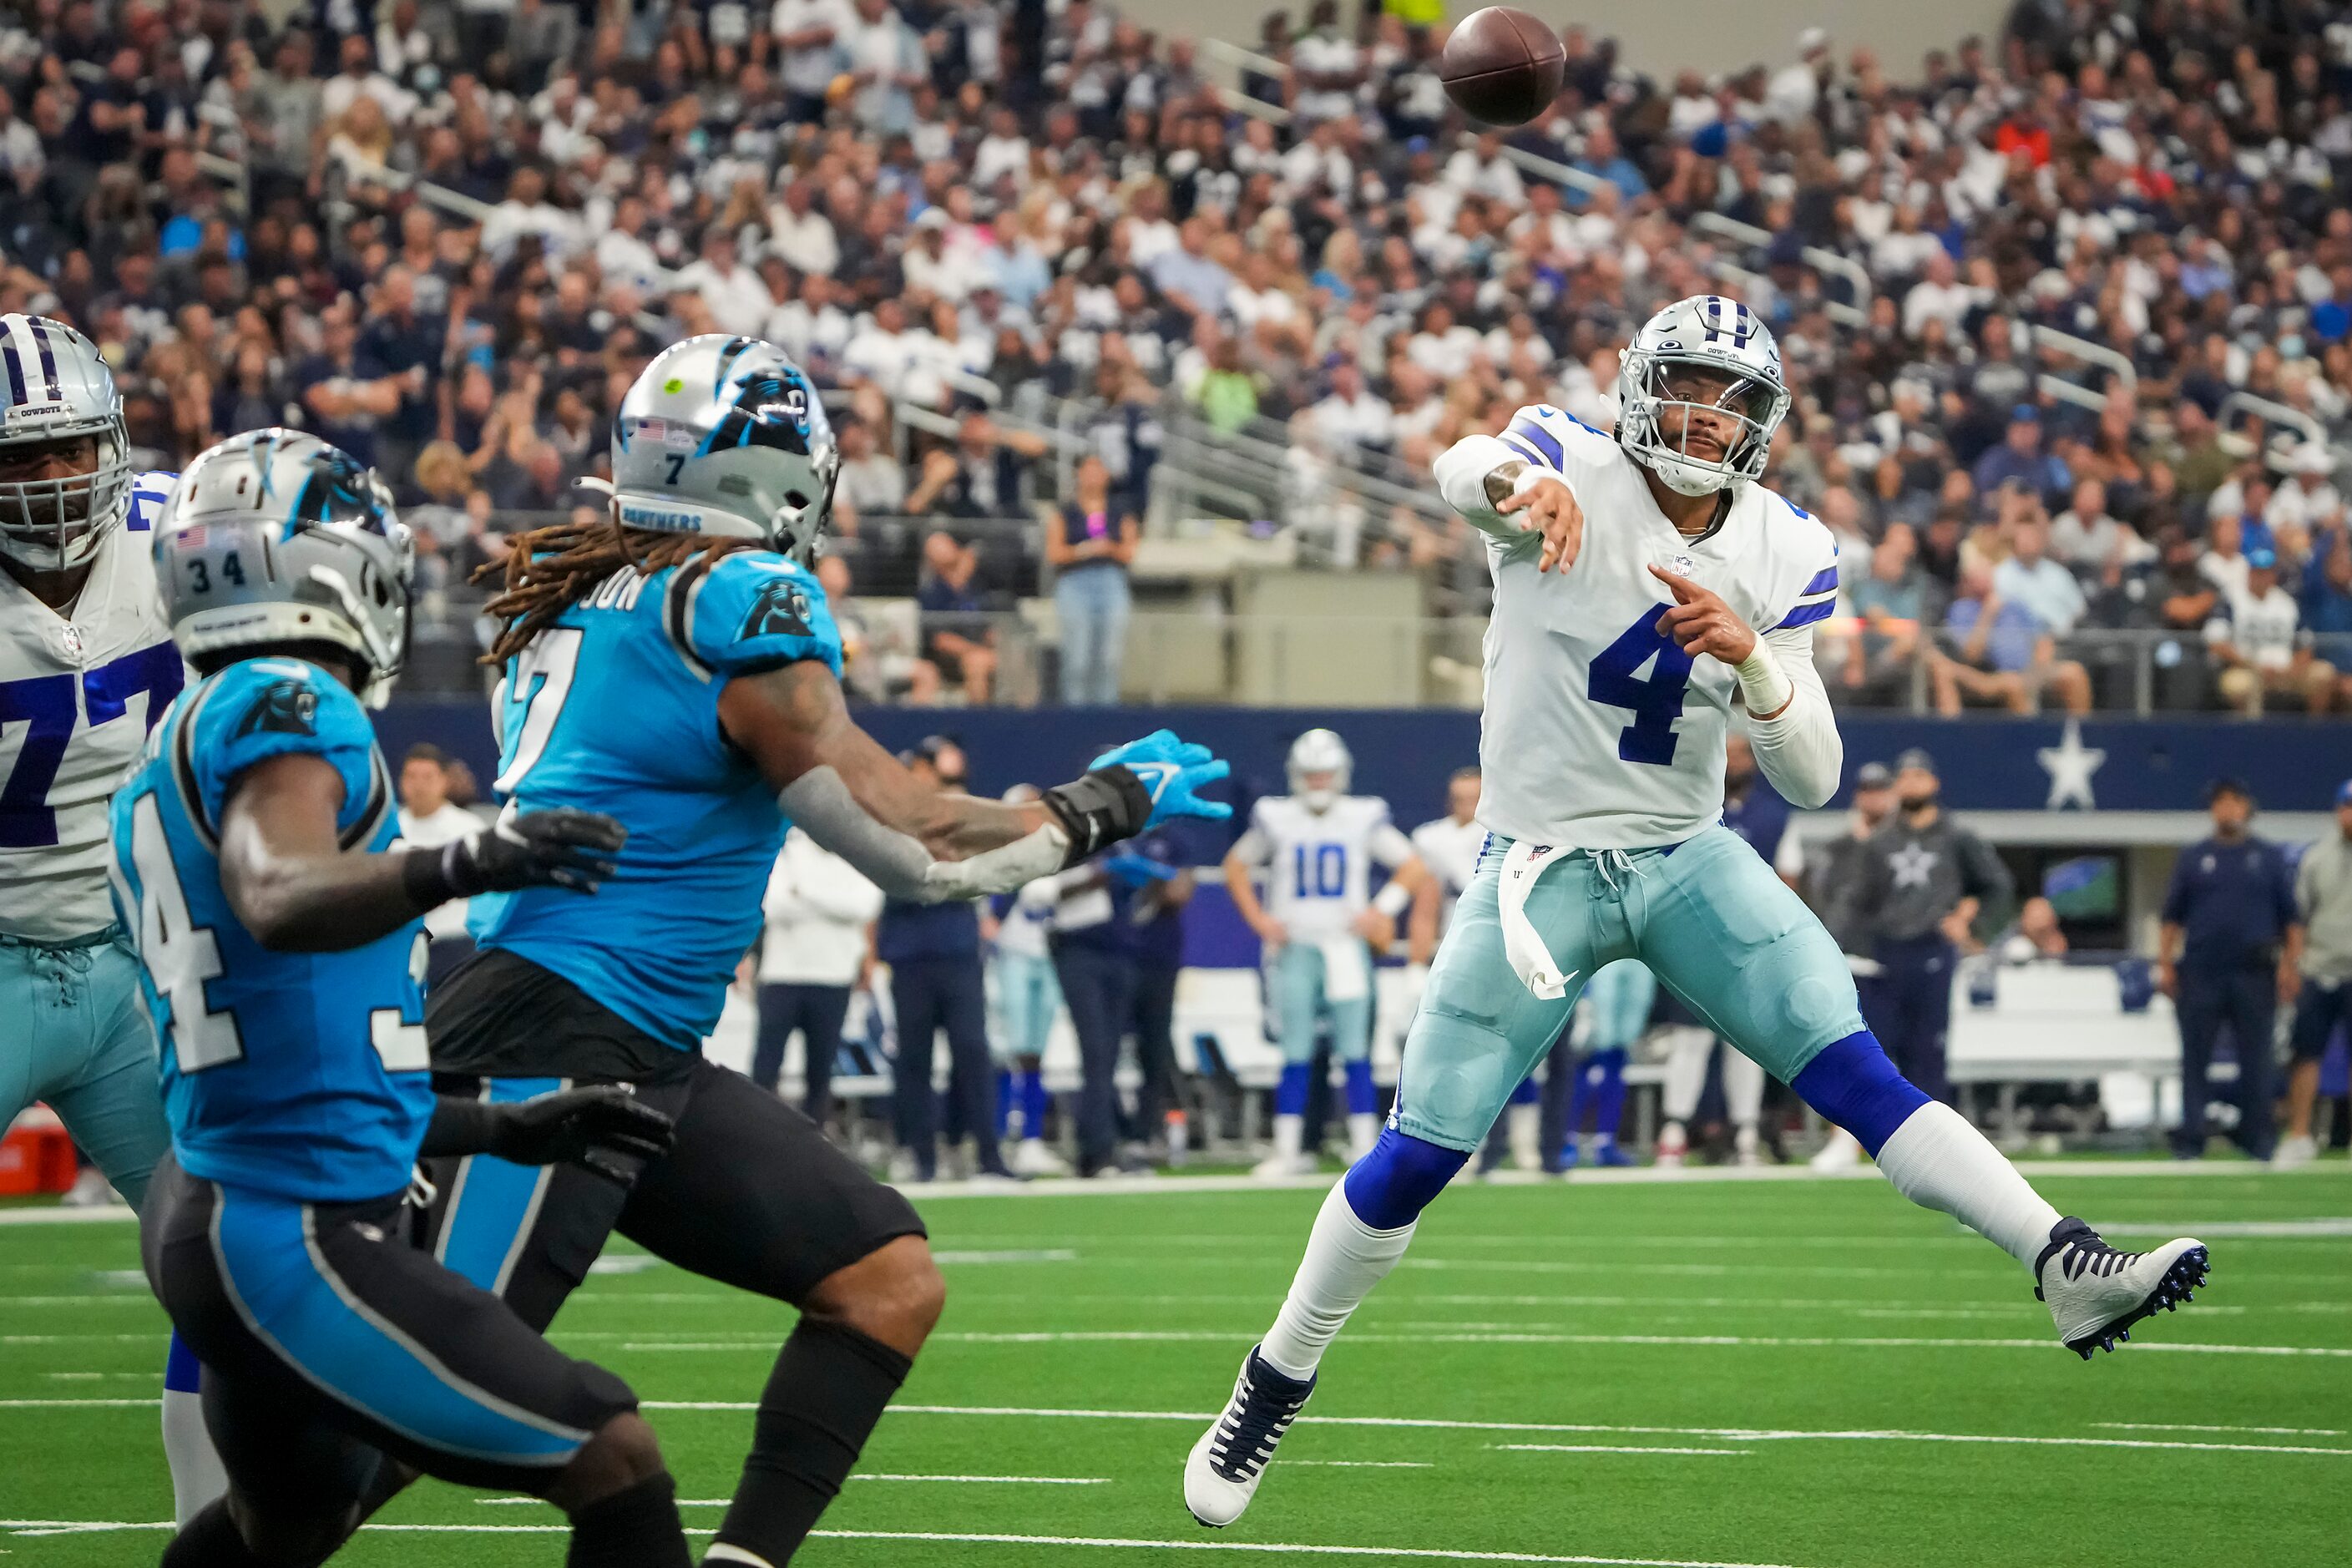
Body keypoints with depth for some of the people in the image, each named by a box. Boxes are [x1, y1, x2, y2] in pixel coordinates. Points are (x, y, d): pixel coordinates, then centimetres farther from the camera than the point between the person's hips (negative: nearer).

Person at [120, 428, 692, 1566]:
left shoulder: (167, 770, 18)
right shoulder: (281, 709, -10)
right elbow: (279, 903, -33)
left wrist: (506, 1129, 23)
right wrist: (460, 868, -48)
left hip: (209, 1215, 10)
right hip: (299, 1242, -10)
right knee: (618, 1468, -10)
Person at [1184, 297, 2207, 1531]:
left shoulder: (1783, 556, -1)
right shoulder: (1576, 473, -11)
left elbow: (1811, 781, -4)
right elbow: (1464, 470, -37)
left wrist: (1751, 656, -23)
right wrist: (1520, 483, -62)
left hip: (1689, 861, 2)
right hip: (1540, 864, -2)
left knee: (1860, 1076, -15)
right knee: (1416, 1159, -2)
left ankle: (2067, 1268, -24)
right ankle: (1272, 1386, 15)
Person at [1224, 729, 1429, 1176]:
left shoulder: (1363, 818, 2)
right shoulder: (1275, 819, 3)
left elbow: (1412, 868, 8)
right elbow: (1236, 866, 16)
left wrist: (1381, 911, -5)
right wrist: (1258, 917, 3)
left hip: (1346, 949, 0)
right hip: (1294, 949, 0)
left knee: (1355, 1052, -1)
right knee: (1296, 1055, -1)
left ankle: (1365, 1146, 2)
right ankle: (1289, 1150, 4)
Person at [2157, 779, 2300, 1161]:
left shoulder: (2269, 858, 10)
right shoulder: (2193, 858, 12)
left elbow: (2291, 916, 9)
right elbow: (2172, 916, 11)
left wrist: (2292, 963, -2)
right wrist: (2165, 964, 2)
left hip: (2254, 974, 0)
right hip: (2201, 970, 0)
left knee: (2255, 1058, 0)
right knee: (2195, 1057, 0)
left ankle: (2255, 1135, 7)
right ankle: (2190, 1139, 3)